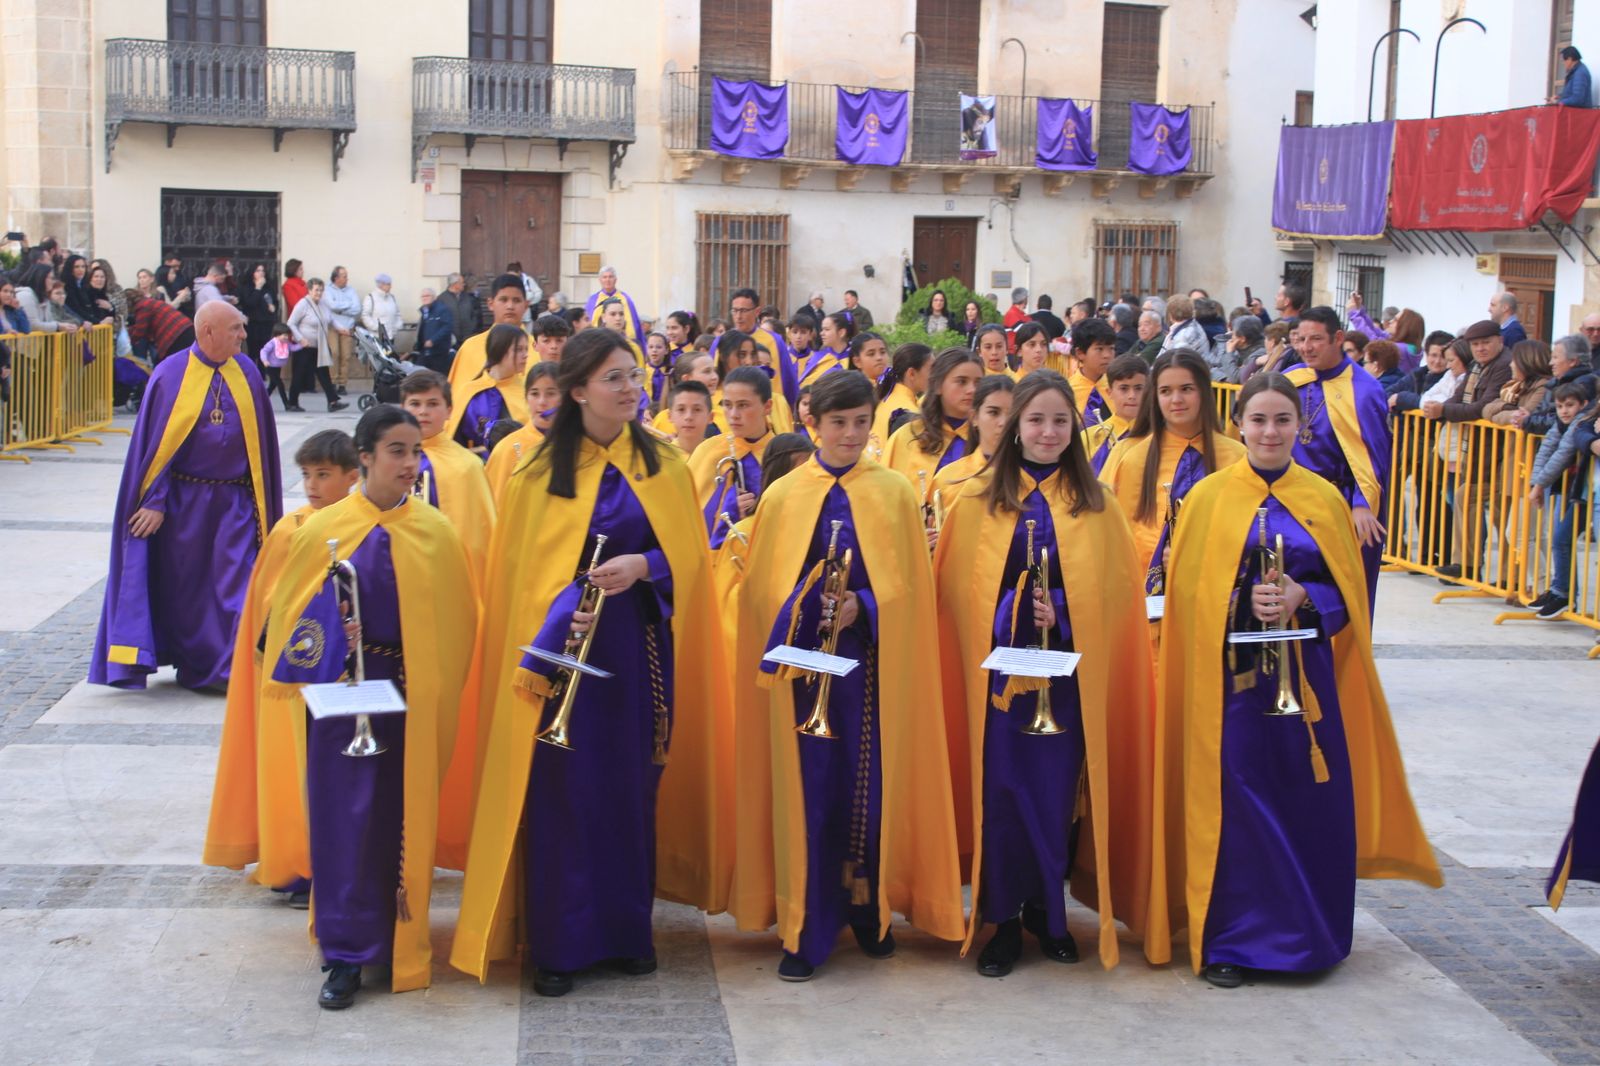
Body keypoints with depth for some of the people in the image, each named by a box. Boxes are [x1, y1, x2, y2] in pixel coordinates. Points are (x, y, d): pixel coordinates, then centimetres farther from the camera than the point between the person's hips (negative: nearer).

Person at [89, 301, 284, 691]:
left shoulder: (246, 372, 1)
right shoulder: (171, 376, -8)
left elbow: (260, 439, 6)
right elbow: (154, 444, -7)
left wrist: (261, 499, 5)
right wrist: (155, 500, -12)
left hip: (235, 498, 2)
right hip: (184, 500, -2)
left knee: (236, 584, -3)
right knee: (184, 586, 9)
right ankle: (191, 665, 24)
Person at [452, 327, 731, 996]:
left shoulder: (664, 468, 5)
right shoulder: (542, 472, 0)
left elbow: (690, 555, 5)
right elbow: (522, 570, 0)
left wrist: (642, 567, -14)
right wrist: (560, 616, -16)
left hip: (640, 646, 2)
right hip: (563, 646, -2)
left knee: (633, 788, 7)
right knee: (562, 791, -2)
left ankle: (628, 930, 21)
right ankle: (558, 944, 6)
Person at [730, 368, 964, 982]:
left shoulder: (894, 494, 5)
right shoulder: (783, 497, 6)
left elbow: (911, 585, 3)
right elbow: (762, 588, 6)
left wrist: (863, 607, -14)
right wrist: (806, 612, -11)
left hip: (873, 664, 0)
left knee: (871, 786, 3)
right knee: (807, 789, -1)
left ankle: (869, 908, 20)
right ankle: (804, 929, 5)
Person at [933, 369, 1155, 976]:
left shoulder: (1093, 505, 7)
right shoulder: (978, 500, 4)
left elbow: (1117, 587, 6)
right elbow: (954, 588, 4)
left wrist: (1063, 612, -10)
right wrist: (1005, 621, -11)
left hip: (1069, 676, 1)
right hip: (997, 672, -1)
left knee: (1060, 794, 3)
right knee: (1002, 793, -1)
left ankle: (1047, 911, 21)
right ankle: (1004, 921, 12)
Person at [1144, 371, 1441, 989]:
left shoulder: (1325, 501, 7)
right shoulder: (1210, 497, 3)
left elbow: (1348, 593, 7)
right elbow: (1187, 590, 1)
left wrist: (1300, 599, -12)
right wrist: (1246, 601, -14)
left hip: (1305, 676, 2)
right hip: (1229, 676, -2)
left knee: (1309, 806, 2)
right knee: (1233, 804, -3)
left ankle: (1303, 935, 18)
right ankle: (1224, 942, 8)